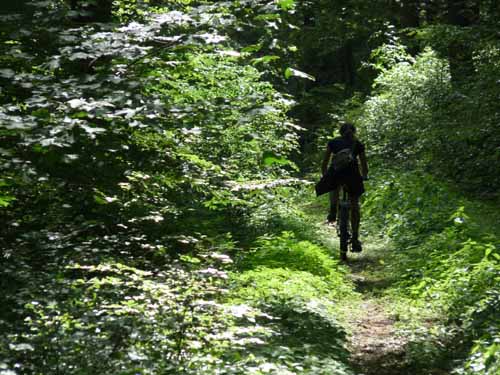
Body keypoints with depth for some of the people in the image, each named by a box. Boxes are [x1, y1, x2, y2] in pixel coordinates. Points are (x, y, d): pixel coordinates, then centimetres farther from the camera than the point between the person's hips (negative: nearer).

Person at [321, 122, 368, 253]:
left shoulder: (333, 142, 19)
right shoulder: (358, 144, 20)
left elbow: (325, 163, 21)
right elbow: (364, 165, 25)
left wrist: (324, 176, 34)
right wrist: (364, 176, 42)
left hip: (336, 172, 0)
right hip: (352, 173, 0)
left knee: (334, 188, 35)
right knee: (354, 205, 11)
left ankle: (333, 212, 11)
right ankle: (355, 239, 7)